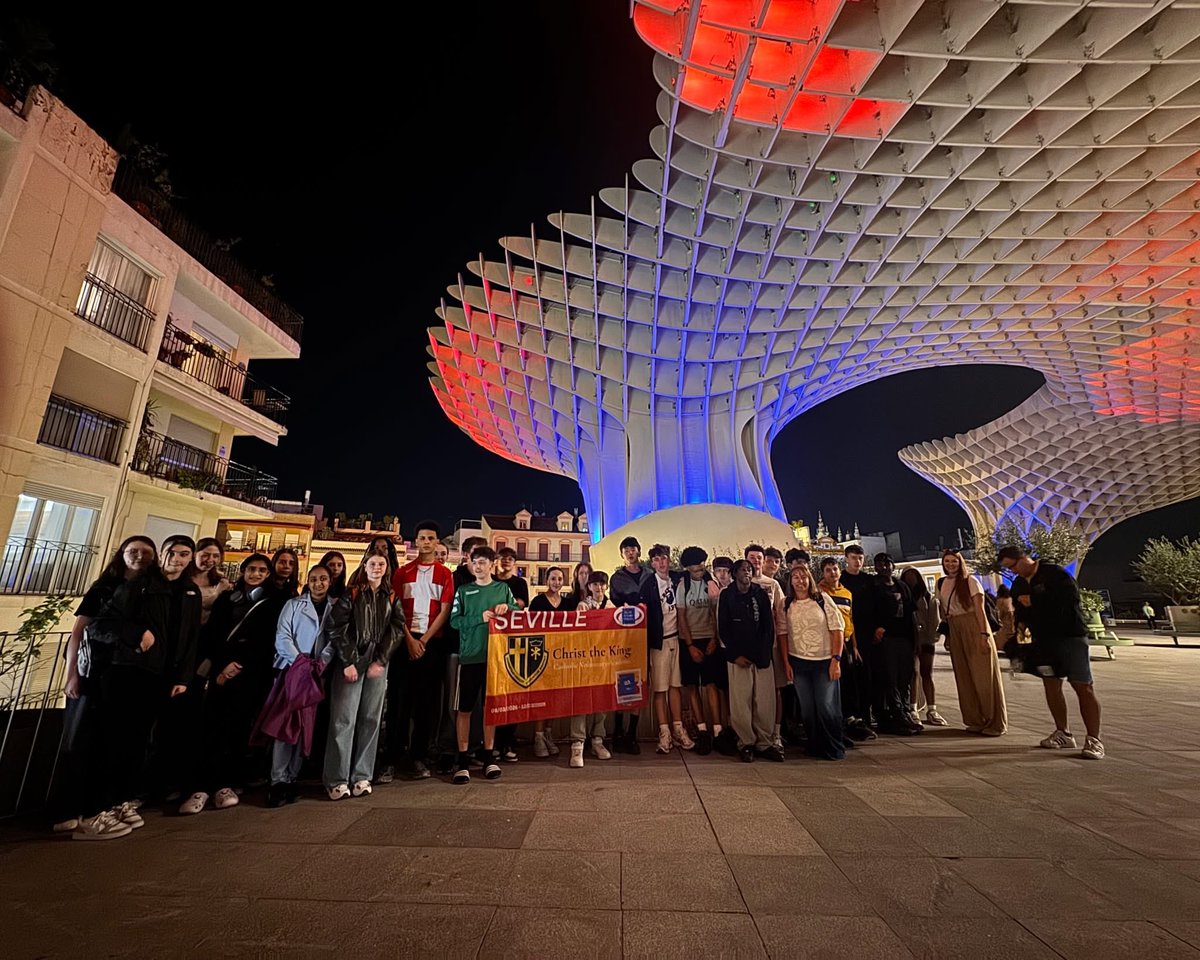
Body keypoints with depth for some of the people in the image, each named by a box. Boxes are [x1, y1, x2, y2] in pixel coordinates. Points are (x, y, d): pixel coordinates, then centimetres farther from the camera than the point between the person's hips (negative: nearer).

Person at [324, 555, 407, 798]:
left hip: (379, 662, 2)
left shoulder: (392, 598, 9)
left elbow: (397, 630, 3)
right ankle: (336, 779, 5)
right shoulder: (351, 594, 3)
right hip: (350, 660, -2)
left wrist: (381, 660, -8)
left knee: (371, 718, 4)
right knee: (344, 718, -3)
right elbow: (335, 628, -3)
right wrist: (347, 662, -10)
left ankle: (362, 776, 13)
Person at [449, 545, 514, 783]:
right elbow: (454, 620, -4)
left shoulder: (503, 588, 8)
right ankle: (463, 759, 15)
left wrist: (508, 607, -11)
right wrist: (480, 617, -16)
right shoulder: (463, 591, 4)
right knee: (464, 708, 2)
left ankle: (488, 756, 23)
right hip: (469, 656, -1)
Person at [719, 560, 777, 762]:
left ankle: (764, 743, 13)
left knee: (765, 701, 0)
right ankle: (746, 743, 10)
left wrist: (764, 653, -5)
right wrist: (735, 655, -5)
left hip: (762, 656, 2)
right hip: (738, 656, -2)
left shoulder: (761, 594, 8)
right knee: (740, 702, -3)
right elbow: (723, 628, 2)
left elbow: (769, 626, 5)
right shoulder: (727, 596, 3)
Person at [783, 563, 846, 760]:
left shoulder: (823, 599, -3)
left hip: (824, 661, -2)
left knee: (826, 706, 0)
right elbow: (783, 634, 4)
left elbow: (837, 630, -4)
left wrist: (836, 660, -10)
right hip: (798, 662, 2)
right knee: (807, 707, 9)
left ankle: (834, 748, 18)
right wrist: (787, 662, 0)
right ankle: (814, 745, 25)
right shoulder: (786, 604, 3)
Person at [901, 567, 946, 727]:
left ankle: (931, 710, 8)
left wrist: (932, 636, -10)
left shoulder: (929, 599, 11)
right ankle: (913, 710, -3)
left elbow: (935, 620, 3)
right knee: (913, 672, -4)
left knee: (927, 673, 6)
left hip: (926, 639, 2)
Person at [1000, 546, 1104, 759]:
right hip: (1043, 639, 7)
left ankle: (1094, 740, -1)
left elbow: (1071, 596, -21)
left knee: (1083, 686, -6)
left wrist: (1035, 600, -19)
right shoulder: (1018, 584, 11)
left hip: (1070, 635, -7)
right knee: (1051, 684, 9)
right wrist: (1021, 623, 1)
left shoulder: (1054, 572, -11)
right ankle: (1063, 734, 19)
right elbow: (1020, 610, 20)